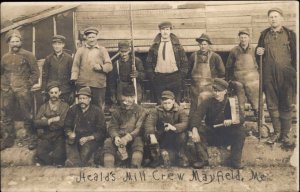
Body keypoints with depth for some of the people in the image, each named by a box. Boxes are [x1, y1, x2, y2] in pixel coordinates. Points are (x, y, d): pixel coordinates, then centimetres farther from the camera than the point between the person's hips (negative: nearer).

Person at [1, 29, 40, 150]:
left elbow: (35, 72, -1)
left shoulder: (27, 55, 0)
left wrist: (28, 85, -7)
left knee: (27, 116, -1)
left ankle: (33, 139, 11)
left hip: (22, 91, -4)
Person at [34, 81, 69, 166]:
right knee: (40, 154, -19)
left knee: (58, 155, -22)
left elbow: (62, 123, -6)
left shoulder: (65, 106, 6)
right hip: (45, 137, 2)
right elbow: (36, 122, 0)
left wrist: (46, 121, -1)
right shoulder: (44, 106, 13)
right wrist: (52, 120, -8)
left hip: (59, 137, -2)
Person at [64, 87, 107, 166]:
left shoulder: (97, 111, 1)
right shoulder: (73, 110, 11)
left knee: (87, 147, -31)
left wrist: (88, 138, -14)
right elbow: (67, 126, 19)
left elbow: (101, 132, -1)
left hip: (92, 139, -2)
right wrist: (70, 133, -5)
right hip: (76, 138, 3)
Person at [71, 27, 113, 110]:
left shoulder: (102, 50, 14)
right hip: (82, 85, 0)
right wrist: (74, 79, -6)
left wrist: (101, 67, -13)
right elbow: (75, 65, 7)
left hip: (99, 85, 0)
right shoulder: (80, 50, 14)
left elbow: (109, 66, 7)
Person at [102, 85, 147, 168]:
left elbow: (139, 128, -8)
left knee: (138, 142, -36)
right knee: (108, 143, -27)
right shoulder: (117, 111, 14)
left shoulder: (140, 111, 4)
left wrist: (128, 138, -27)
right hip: (118, 137, 3)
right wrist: (116, 137, -18)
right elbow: (112, 127, 7)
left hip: (133, 138, -2)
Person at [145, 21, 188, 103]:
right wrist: (151, 77, 1)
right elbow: (148, 63, 9)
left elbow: (184, 62, 6)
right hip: (158, 79, 1)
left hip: (174, 79, 0)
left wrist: (181, 77, -1)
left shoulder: (177, 45, 7)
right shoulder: (155, 46, 8)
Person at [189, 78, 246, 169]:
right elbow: (196, 115, -20)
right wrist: (194, 129, -39)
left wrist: (231, 121, -40)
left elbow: (241, 119, -17)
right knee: (199, 129, -26)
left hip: (228, 136, 0)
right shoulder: (208, 102, -5)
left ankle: (235, 161, -13)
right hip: (211, 136, 0)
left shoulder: (231, 102, -5)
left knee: (241, 131, -26)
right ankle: (202, 159, -14)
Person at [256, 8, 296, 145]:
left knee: (286, 105, 3)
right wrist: (258, 52, -1)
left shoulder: (290, 34, 5)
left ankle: (285, 134, 13)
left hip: (286, 76, -2)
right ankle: (276, 132, 19)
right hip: (269, 76, 2)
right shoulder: (264, 34, 12)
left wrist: (295, 72, -3)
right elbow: (259, 53, 23)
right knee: (272, 105, 6)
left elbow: (295, 54, 5)